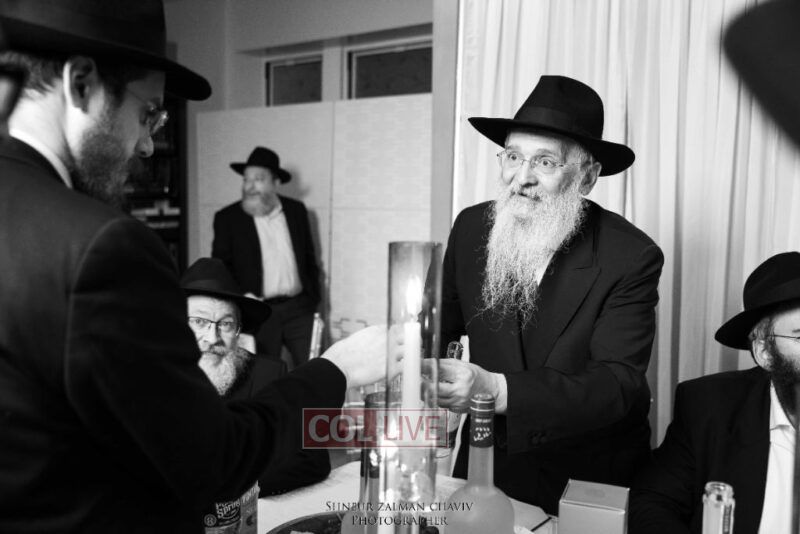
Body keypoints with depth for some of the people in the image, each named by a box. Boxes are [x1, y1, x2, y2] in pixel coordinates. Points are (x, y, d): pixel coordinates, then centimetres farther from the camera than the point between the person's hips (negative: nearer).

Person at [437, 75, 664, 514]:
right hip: (488, 458, 3)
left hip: (593, 477, -2)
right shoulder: (471, 227, -8)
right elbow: (440, 326, 1)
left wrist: (496, 390, -40)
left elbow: (618, 385, -26)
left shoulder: (632, 258, -18)